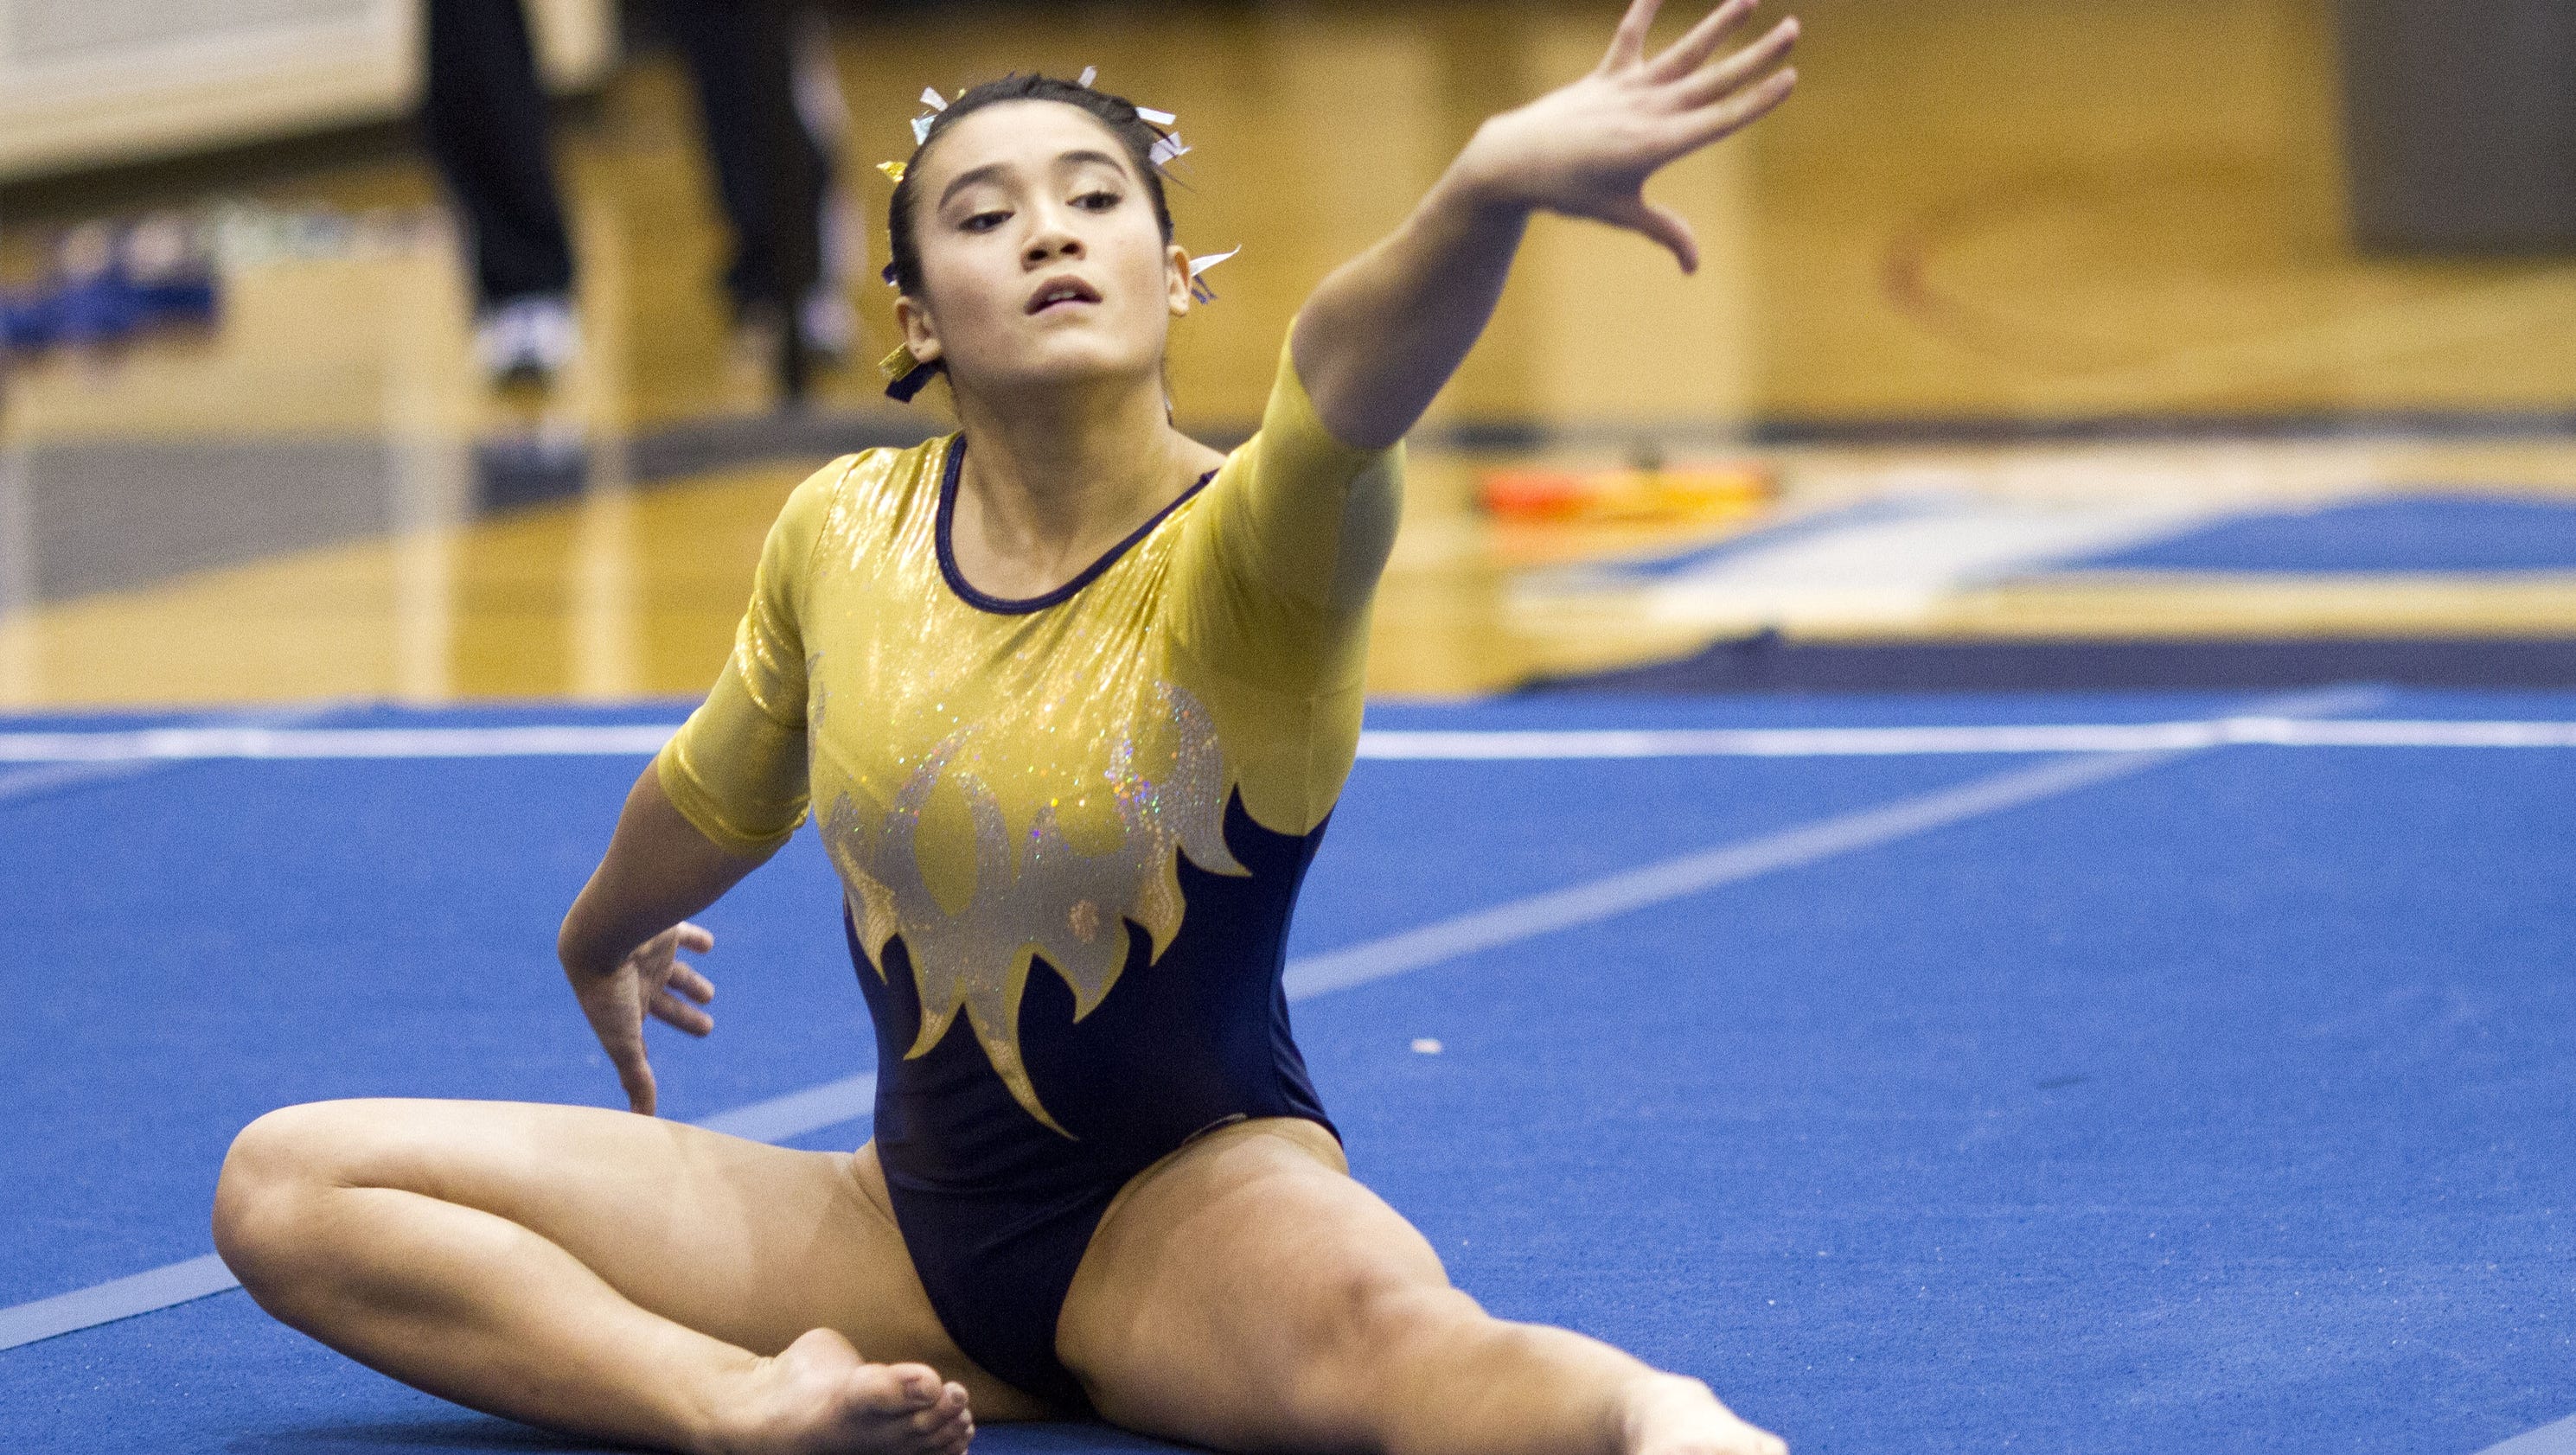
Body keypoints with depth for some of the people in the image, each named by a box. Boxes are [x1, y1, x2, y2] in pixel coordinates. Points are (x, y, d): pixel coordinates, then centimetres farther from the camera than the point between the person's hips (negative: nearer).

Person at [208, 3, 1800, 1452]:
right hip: (907, 1214, 6)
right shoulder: (841, 535, -2)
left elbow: (1350, 378, -43)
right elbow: (718, 794, 22)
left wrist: (1488, 192, -66)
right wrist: (600, 939, 43)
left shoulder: (1247, 548, -17)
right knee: (288, 1186, -12)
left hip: (1192, 1206, -6)